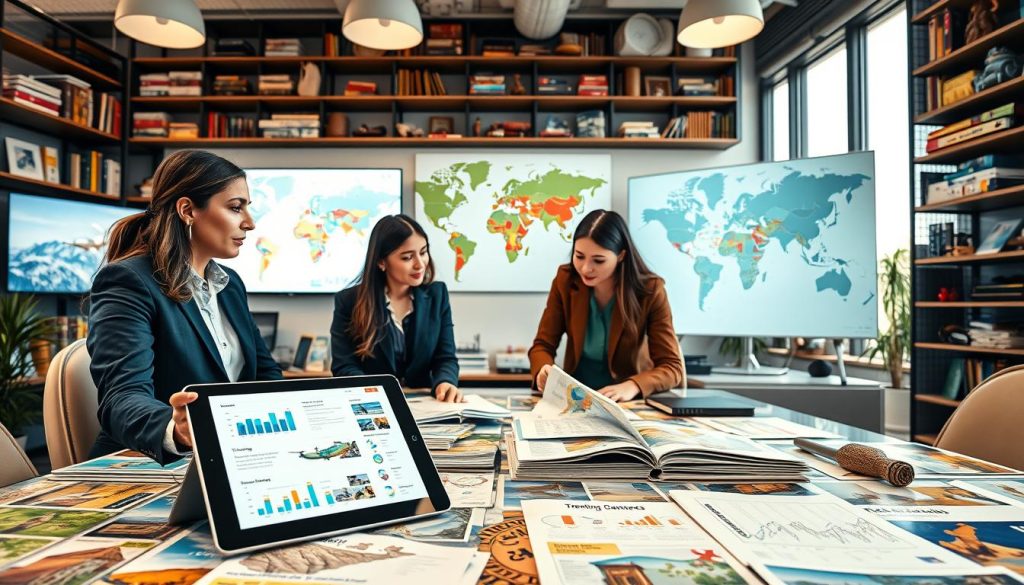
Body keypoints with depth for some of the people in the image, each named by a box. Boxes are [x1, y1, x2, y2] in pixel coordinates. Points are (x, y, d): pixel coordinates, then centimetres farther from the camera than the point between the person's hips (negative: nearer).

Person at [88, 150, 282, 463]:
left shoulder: (231, 283, 12)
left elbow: (264, 369, 16)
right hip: (154, 469, -6)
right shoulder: (127, 282, -11)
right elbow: (124, 396, -22)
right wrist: (175, 431, -43)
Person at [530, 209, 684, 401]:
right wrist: (544, 371, -26)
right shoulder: (566, 280, -7)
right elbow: (543, 345, -3)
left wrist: (632, 386, -32)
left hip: (622, 403, -1)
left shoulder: (650, 291, -13)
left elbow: (671, 367, -13)